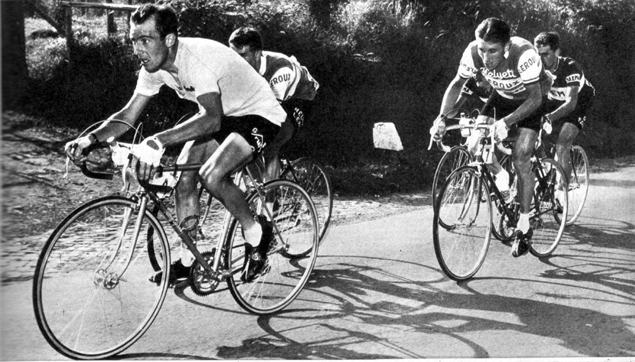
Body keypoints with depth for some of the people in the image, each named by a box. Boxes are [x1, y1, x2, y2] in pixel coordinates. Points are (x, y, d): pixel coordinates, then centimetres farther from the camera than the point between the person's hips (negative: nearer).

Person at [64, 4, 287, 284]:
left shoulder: (196, 58, -34)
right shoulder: (153, 67, -8)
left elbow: (212, 119, -46)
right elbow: (128, 115, -3)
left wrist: (158, 142, -56)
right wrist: (90, 139, -20)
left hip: (259, 115, -8)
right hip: (221, 116, 8)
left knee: (211, 175, -27)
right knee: (183, 176, -4)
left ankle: (256, 233, -3)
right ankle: (188, 261, 10)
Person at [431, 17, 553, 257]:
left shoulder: (523, 53, -39)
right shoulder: (473, 52, -27)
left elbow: (535, 97, -36)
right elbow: (457, 84, -12)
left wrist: (506, 122, -50)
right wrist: (442, 117, -27)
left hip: (530, 99, -4)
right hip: (502, 96, 4)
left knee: (520, 159, -15)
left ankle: (524, 227, -3)